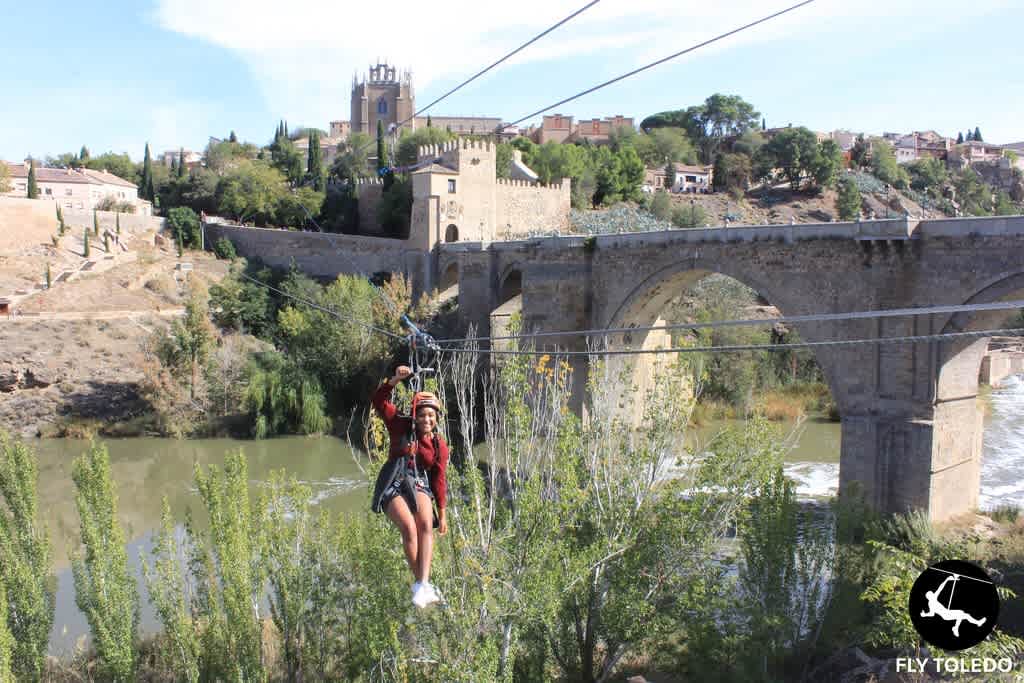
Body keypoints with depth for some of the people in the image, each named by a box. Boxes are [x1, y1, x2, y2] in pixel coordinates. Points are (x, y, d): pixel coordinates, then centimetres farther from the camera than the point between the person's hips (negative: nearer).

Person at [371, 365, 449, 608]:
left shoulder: (440, 446, 6)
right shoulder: (401, 427, 1)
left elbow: (439, 480, 9)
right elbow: (379, 401, -6)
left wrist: (442, 514, 8)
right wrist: (395, 380, -22)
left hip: (419, 485, 2)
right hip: (392, 485, -2)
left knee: (426, 524, -27)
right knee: (409, 527, -26)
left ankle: (422, 585, -32)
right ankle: (423, 583, -13)